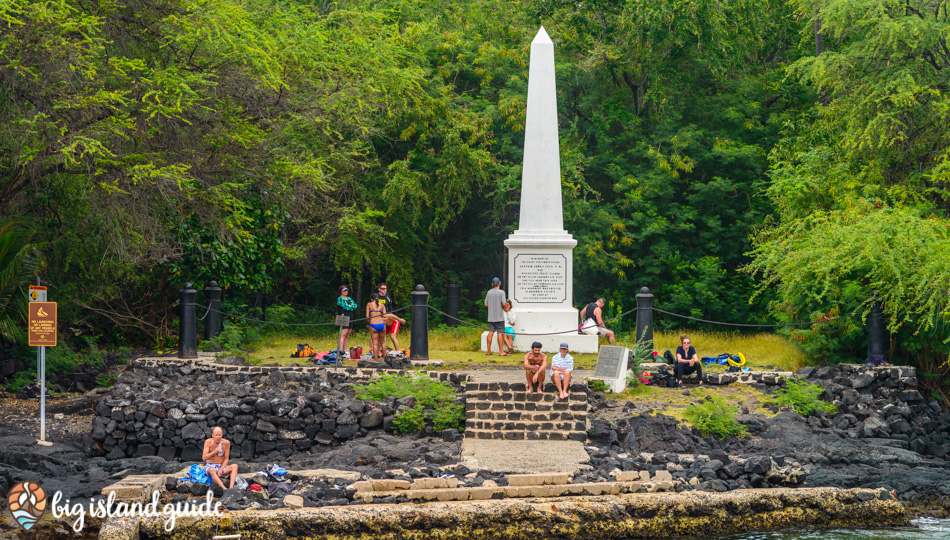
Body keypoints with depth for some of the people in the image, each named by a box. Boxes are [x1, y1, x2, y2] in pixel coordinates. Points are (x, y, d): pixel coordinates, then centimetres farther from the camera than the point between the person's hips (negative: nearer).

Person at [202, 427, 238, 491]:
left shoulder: (226, 443, -5)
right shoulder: (208, 442, -8)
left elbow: (226, 459, -2)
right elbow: (204, 458, -13)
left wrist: (221, 470, -17)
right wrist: (214, 452, -29)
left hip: (222, 467, 2)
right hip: (210, 466, -2)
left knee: (234, 466, -28)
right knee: (212, 470, -40)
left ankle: (231, 487, -47)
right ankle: (225, 489, -55)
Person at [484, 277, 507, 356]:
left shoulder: (489, 292, 6)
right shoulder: (501, 292, -9)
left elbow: (486, 304, 8)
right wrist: (505, 309, 7)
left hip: (491, 317, 5)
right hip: (499, 317, -5)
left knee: (491, 332, 7)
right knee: (500, 333, -1)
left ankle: (488, 351, 9)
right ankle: (501, 351, -2)